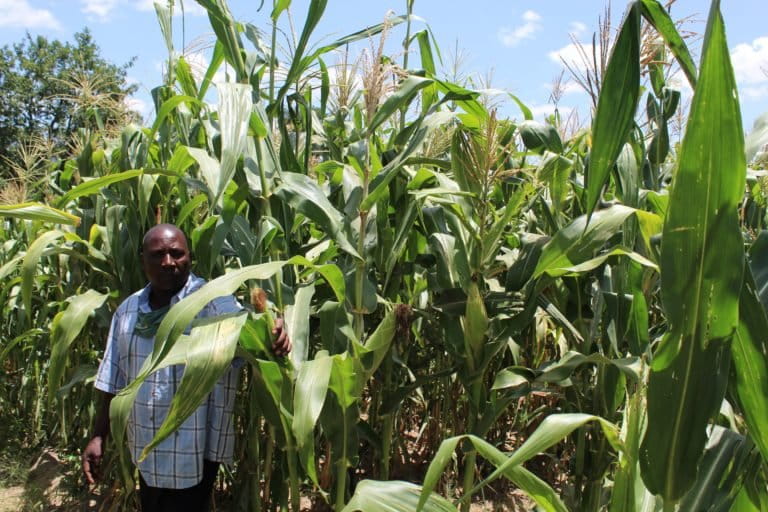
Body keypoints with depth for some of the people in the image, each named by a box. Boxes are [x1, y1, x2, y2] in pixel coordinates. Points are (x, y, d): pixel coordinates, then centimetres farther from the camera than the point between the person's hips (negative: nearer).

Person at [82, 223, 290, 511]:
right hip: (146, 450, 6)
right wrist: (99, 436, 9)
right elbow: (113, 382, 10)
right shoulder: (128, 310, 3)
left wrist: (272, 333, -54)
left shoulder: (213, 300, -14)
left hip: (196, 451, -5)